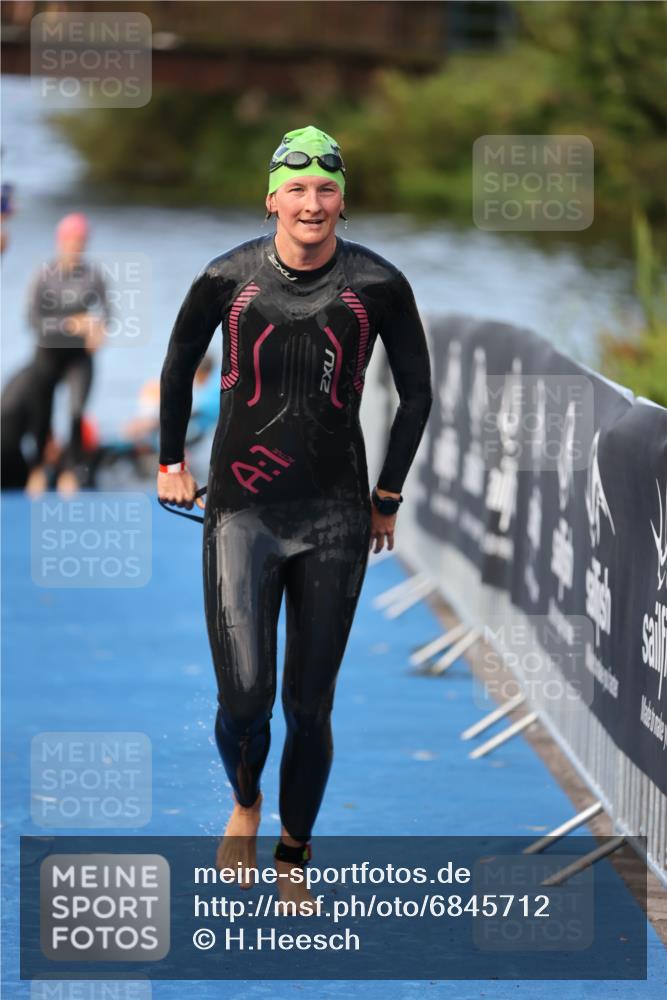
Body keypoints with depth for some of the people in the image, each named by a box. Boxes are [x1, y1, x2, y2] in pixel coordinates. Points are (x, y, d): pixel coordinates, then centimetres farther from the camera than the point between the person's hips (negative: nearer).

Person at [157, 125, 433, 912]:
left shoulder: (377, 286, -5)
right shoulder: (226, 280, -5)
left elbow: (416, 394, 8)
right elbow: (178, 366, 14)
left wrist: (387, 498, 11)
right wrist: (172, 462, 17)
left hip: (336, 517, 1)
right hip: (241, 512, -1)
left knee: (310, 706, 4)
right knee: (244, 699, -10)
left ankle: (293, 863, 22)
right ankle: (244, 804, 24)